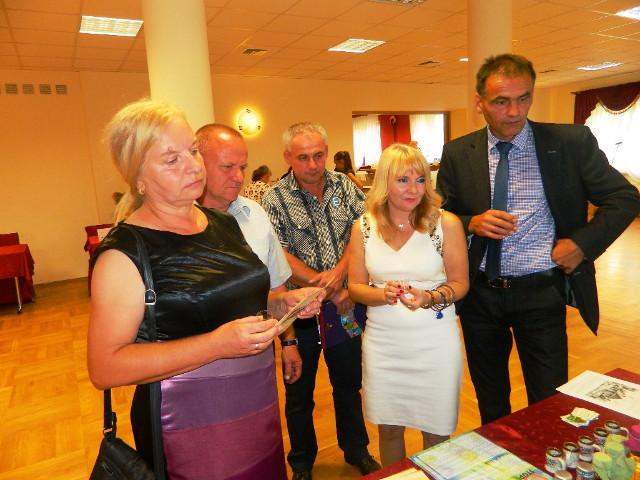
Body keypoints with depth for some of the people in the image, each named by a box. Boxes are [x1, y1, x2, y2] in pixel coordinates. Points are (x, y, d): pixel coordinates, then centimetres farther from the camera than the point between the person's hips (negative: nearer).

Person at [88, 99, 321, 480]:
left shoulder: (224, 223, 5)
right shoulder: (125, 252, -16)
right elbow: (105, 367, -20)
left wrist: (283, 303, -1)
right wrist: (217, 344, -28)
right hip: (189, 429, -6)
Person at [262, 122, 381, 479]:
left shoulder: (345, 186, 1)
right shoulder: (275, 200, -10)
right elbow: (280, 258, -16)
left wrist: (339, 272, -20)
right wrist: (329, 289, -18)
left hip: (346, 305, 3)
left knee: (349, 382, 20)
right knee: (300, 392, 16)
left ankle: (357, 450, 43)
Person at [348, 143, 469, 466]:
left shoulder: (446, 224, -7)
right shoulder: (364, 227, -2)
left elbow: (460, 283, -1)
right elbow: (355, 287, 2)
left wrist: (429, 298, -20)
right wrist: (383, 294, -18)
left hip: (434, 341, -1)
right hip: (382, 342, 2)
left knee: (436, 432, 12)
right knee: (388, 429, 17)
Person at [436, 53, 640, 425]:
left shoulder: (572, 142, -6)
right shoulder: (458, 153, -2)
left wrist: (582, 242, -11)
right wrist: (472, 224, -17)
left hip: (540, 295, -1)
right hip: (479, 294, 2)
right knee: (490, 402, 21)